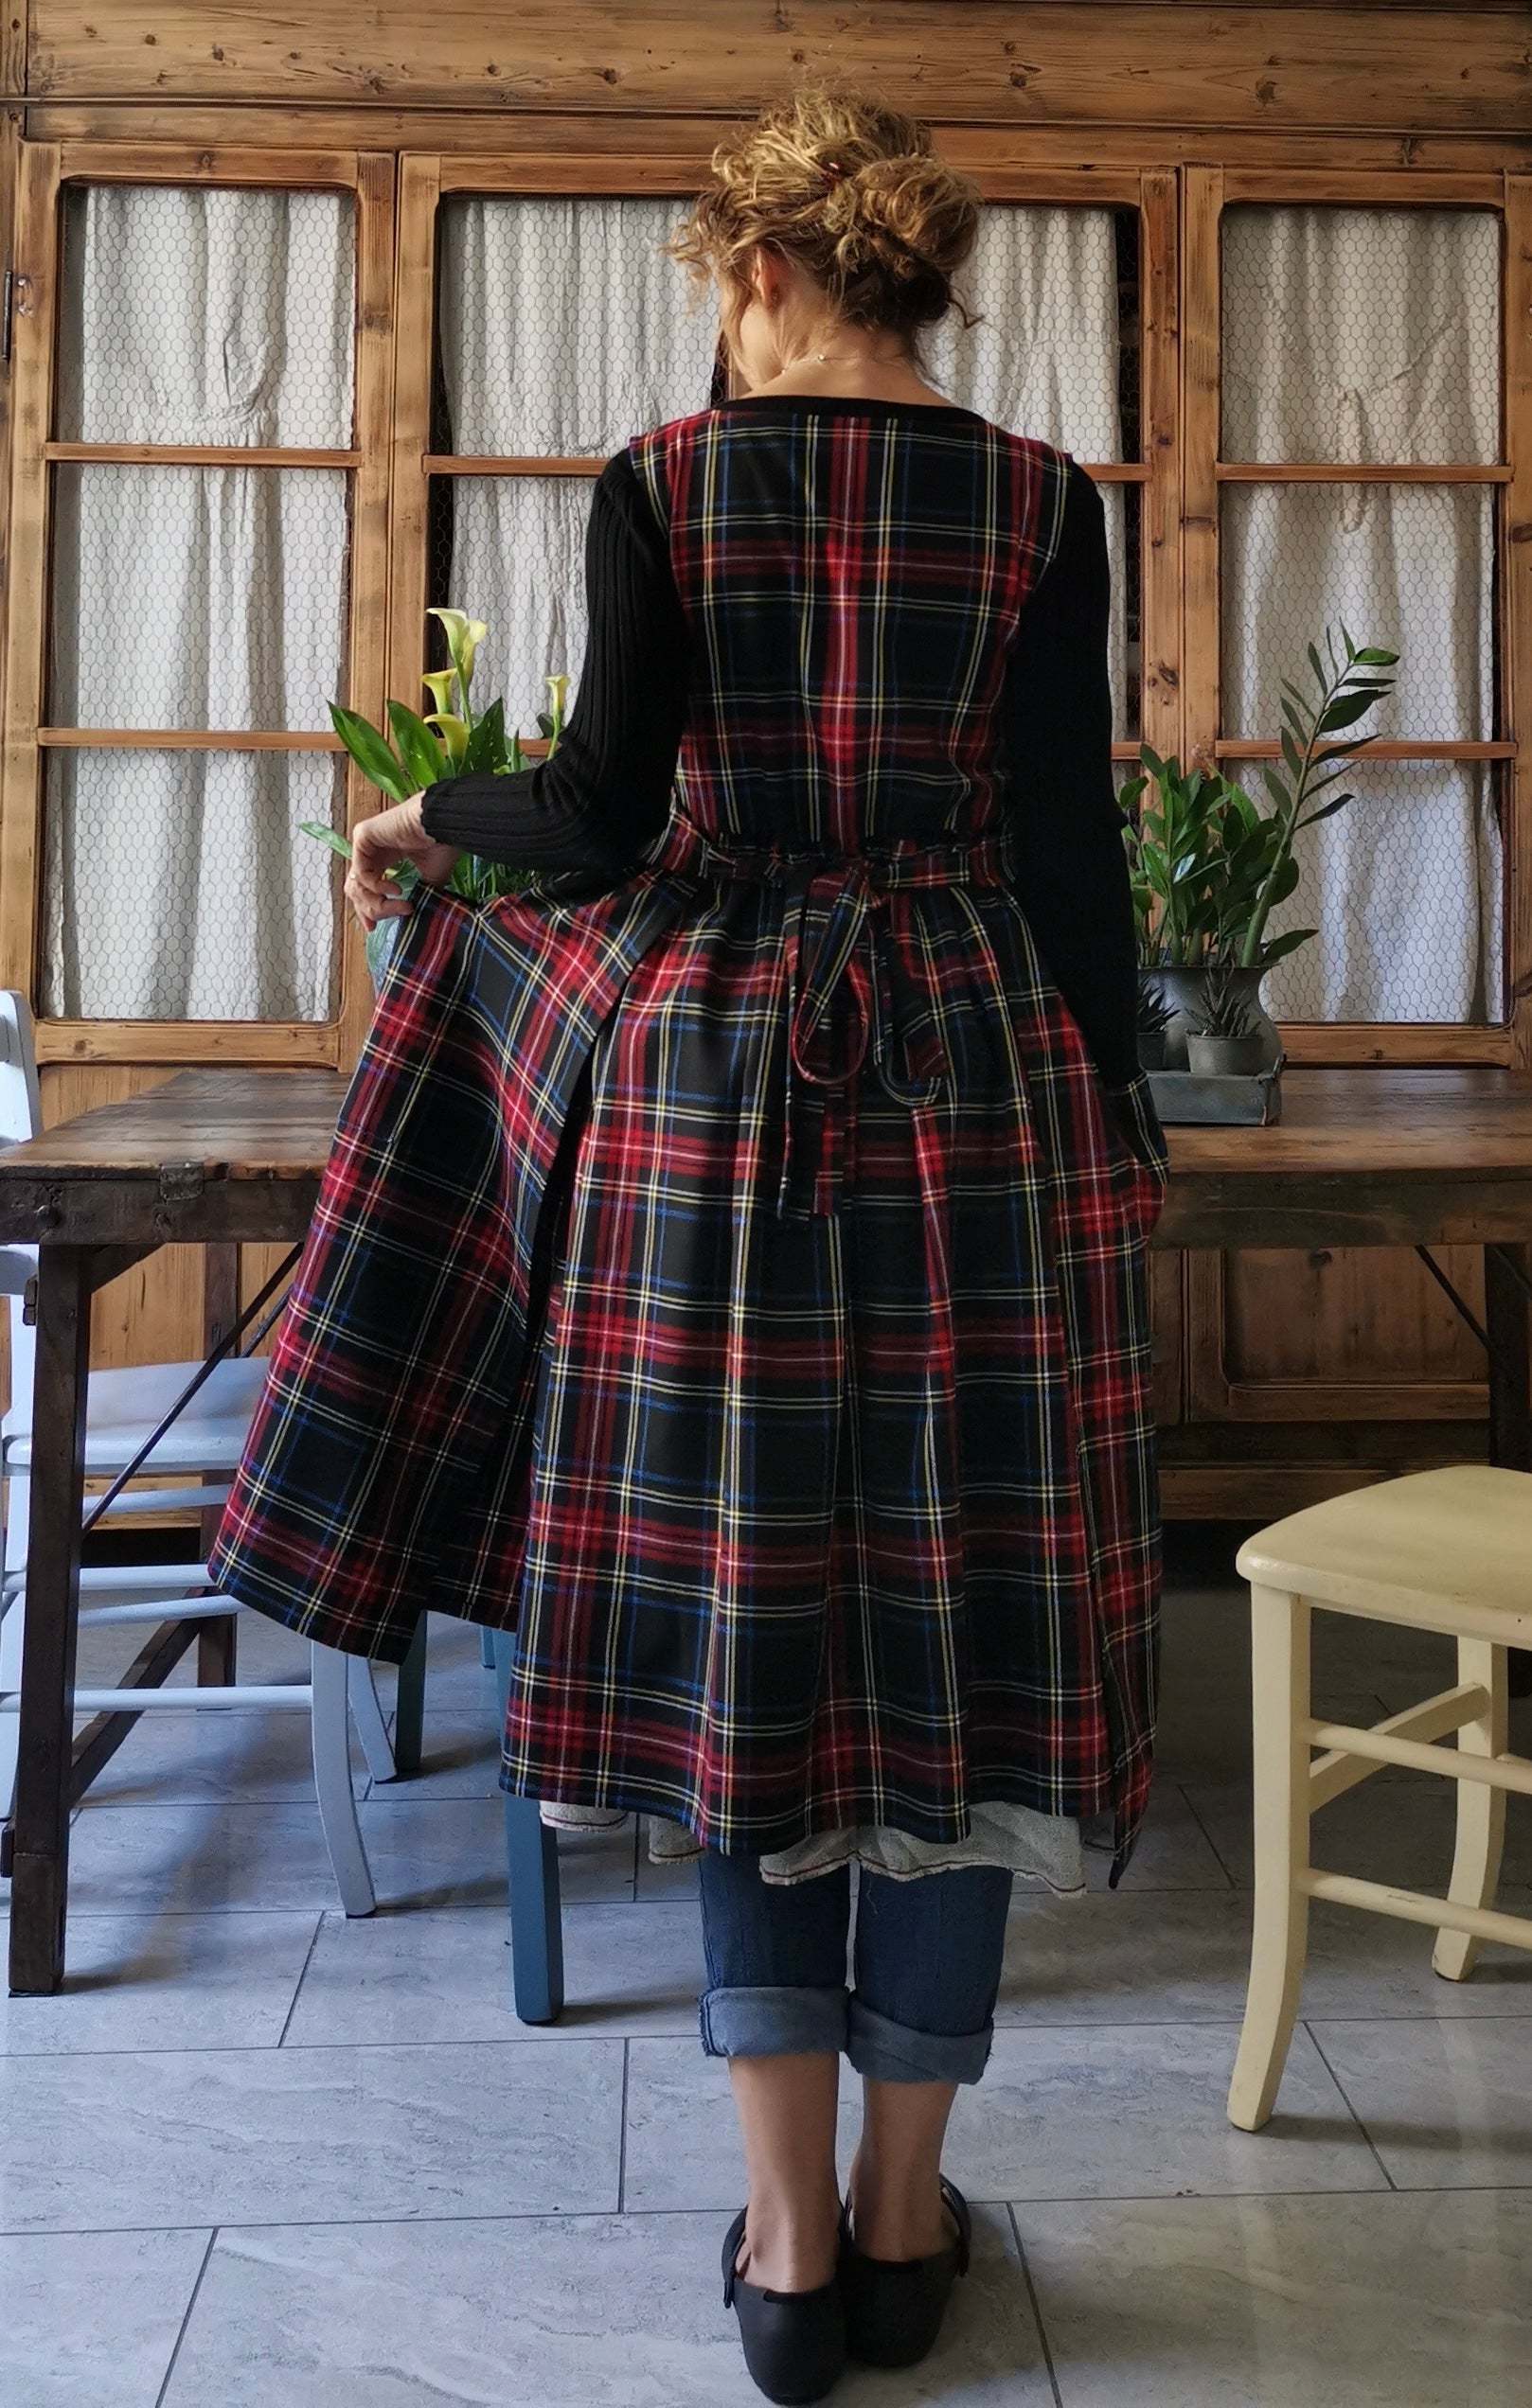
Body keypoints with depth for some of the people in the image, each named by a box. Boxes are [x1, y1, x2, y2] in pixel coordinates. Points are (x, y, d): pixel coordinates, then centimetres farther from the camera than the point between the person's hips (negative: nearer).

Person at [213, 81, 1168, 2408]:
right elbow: (1074, 847, -1)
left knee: (739, 1621, 8)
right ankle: (905, 2214, 21)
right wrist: (1120, 1135, 6)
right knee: (952, 1620, 8)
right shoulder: (1042, 501, 4)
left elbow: (601, 815, -6)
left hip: (710, 1075, 0)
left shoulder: (662, 482, 1)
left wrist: (432, 810, 14)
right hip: (977, 1080, 1)